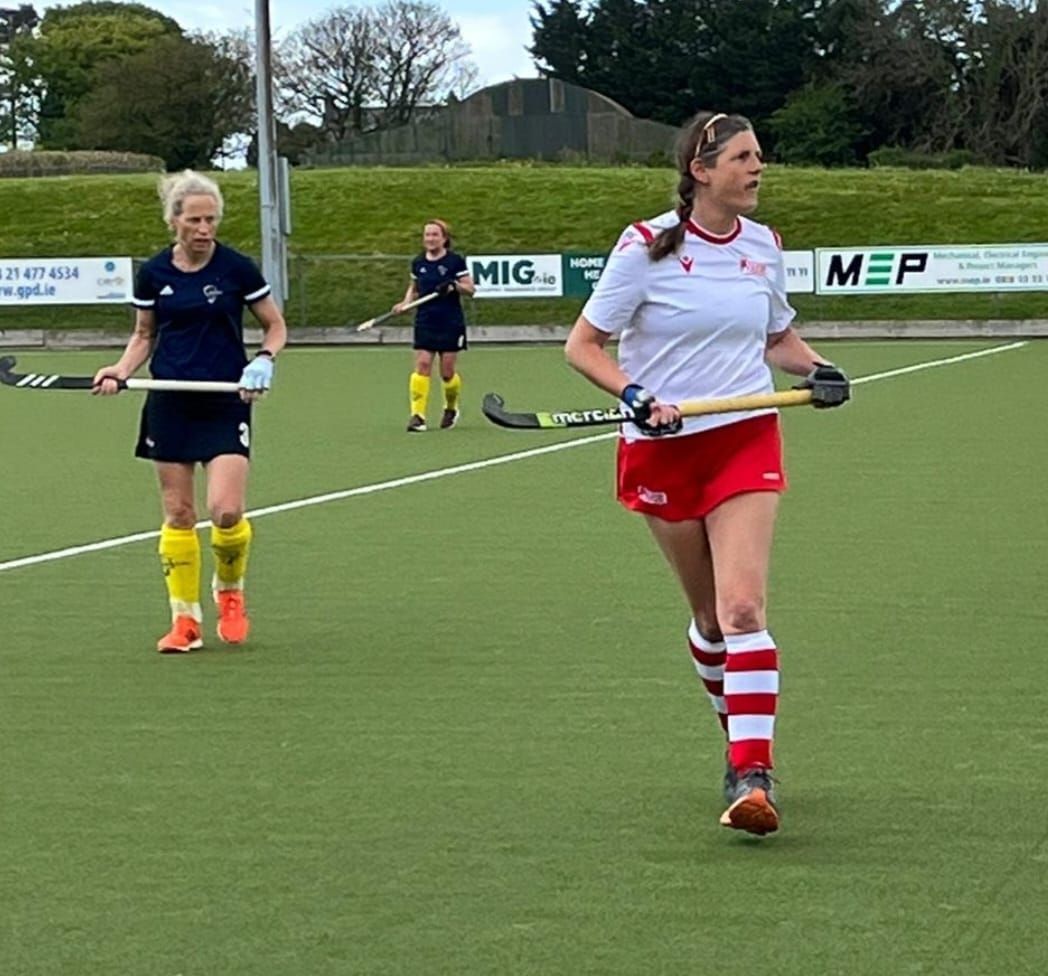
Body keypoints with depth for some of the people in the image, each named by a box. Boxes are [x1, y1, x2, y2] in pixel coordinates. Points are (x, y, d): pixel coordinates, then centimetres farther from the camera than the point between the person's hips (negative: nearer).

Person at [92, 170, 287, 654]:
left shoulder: (237, 268, -5)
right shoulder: (153, 274, 2)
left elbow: (275, 326, 5)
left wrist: (263, 361, -13)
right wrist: (121, 370, -4)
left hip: (226, 402, -2)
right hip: (170, 404, 2)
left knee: (226, 510, -14)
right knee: (177, 513, 4)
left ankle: (229, 589, 15)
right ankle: (185, 619, 13)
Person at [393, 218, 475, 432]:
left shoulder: (455, 261, -4)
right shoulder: (418, 263, 7)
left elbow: (470, 288, -2)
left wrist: (455, 286, -21)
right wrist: (406, 302, 1)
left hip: (451, 324, -3)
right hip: (425, 322, 3)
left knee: (447, 372, 2)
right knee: (422, 365, -10)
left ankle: (451, 408, 28)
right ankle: (417, 415, -12)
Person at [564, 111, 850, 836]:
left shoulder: (764, 245, 5)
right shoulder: (648, 246, -8)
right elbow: (583, 346, -6)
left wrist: (816, 369, -1)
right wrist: (638, 397, -22)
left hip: (747, 441, 1)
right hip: (662, 449, -1)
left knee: (743, 608, -15)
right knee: (710, 617, 9)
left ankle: (752, 776, -20)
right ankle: (744, 738, 32)